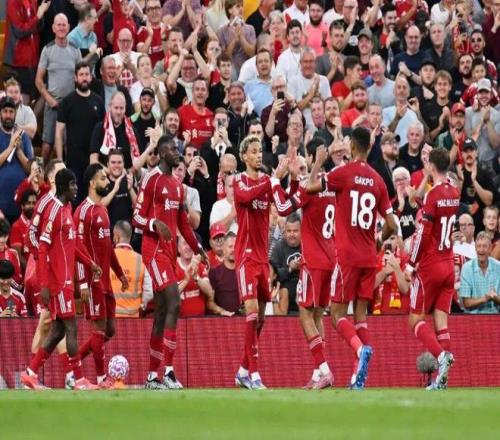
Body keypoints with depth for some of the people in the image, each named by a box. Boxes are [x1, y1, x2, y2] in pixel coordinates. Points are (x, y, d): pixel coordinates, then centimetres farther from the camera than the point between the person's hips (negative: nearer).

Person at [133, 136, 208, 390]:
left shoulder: (178, 186, 18)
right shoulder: (152, 180, -7)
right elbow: (137, 218, -9)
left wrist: (198, 249, 19)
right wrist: (155, 224, -28)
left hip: (170, 252, 9)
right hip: (154, 250, -9)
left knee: (161, 312, 8)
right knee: (173, 302, -19)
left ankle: (152, 376, 11)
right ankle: (168, 370, -20)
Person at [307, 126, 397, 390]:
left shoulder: (344, 173, -8)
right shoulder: (377, 180, 6)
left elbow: (311, 187, -9)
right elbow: (391, 225, 6)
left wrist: (318, 162, 8)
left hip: (347, 256, -4)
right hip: (369, 257, 4)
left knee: (338, 313, 1)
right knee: (361, 313, 8)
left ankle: (360, 348, -27)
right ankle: (359, 377, 1)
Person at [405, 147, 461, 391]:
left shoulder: (432, 196, -14)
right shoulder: (455, 194, 7)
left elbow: (423, 234, -14)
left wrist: (411, 264, -7)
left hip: (430, 266, -6)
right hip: (449, 265, 6)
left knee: (416, 320, 1)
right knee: (441, 320, 4)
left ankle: (441, 355, -22)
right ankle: (442, 376, -5)